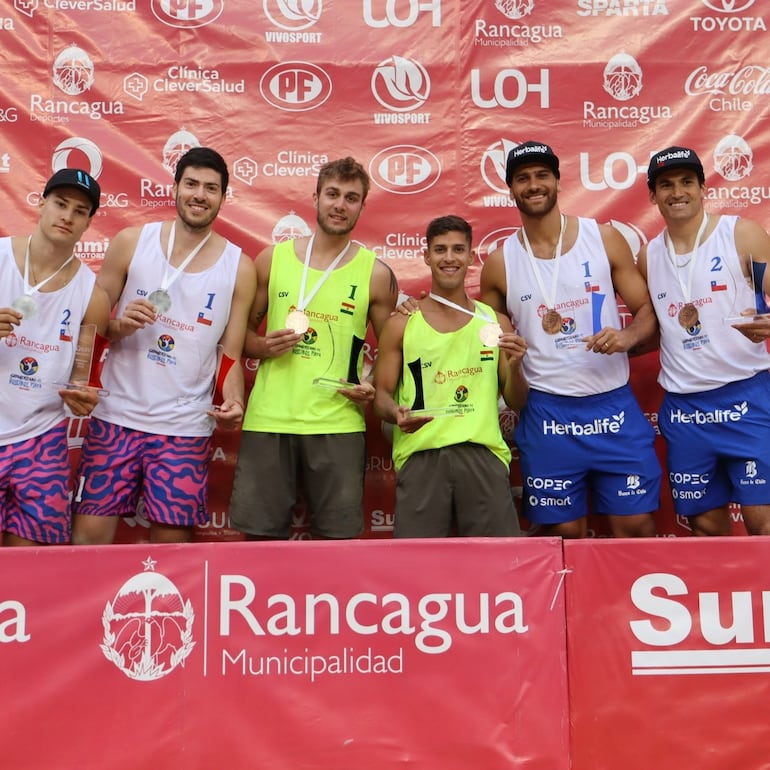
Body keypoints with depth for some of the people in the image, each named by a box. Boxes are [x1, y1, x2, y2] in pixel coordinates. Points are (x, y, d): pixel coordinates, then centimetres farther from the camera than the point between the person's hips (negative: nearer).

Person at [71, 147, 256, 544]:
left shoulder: (239, 267, 1)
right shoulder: (131, 242, 2)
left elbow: (231, 356, 3)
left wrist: (233, 401, -16)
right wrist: (120, 326, -15)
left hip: (186, 429, 0)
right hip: (117, 417, 1)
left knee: (172, 541, 5)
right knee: (88, 537, 4)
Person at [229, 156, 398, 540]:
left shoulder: (376, 274, 4)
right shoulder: (272, 259, 7)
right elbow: (244, 331, 14)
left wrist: (373, 388, -9)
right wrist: (263, 347, -7)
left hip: (338, 424, -1)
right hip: (268, 419, 1)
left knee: (337, 535, 5)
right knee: (259, 531, 7)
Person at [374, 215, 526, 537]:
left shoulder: (495, 322, 13)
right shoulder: (401, 324, 9)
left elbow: (516, 402, 15)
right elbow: (381, 393, 8)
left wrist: (514, 367, -5)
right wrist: (396, 413, -13)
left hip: (482, 453, 1)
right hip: (421, 455, -1)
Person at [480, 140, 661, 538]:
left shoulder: (604, 238, 2)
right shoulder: (499, 262, 2)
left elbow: (646, 308, 5)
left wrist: (628, 336, -15)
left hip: (614, 405, 1)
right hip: (547, 415, 0)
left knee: (636, 526, 5)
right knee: (565, 533, 8)